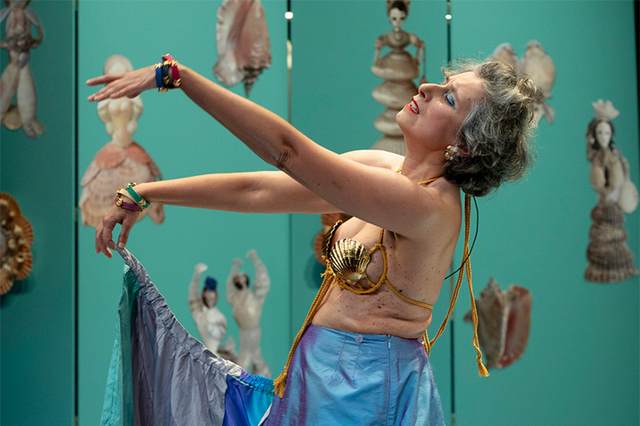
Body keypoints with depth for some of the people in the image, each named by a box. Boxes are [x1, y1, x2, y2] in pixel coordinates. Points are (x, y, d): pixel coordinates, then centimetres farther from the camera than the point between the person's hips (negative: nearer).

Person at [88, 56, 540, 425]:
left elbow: (286, 150, -27)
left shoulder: (427, 204, -23)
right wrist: (142, 193, 1)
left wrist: (176, 74, -26)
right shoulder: (385, 168, 2)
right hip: (322, 373, 7)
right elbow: (257, 190, 3)